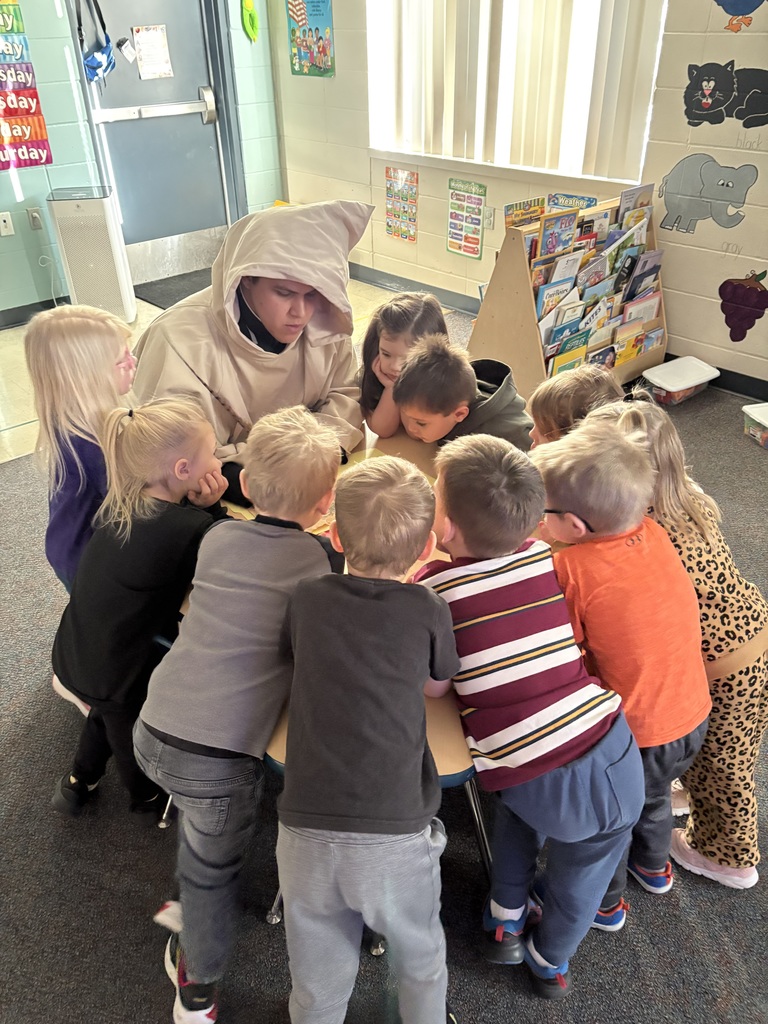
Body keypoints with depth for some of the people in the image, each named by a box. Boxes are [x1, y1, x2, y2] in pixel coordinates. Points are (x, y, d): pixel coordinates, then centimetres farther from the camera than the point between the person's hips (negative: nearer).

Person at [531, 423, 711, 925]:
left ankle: (605, 902, 48)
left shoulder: (571, 569, -31)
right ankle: (654, 865, 62)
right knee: (653, 791, 35)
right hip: (692, 717, 7)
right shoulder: (655, 534, -13)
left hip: (635, 736, -6)